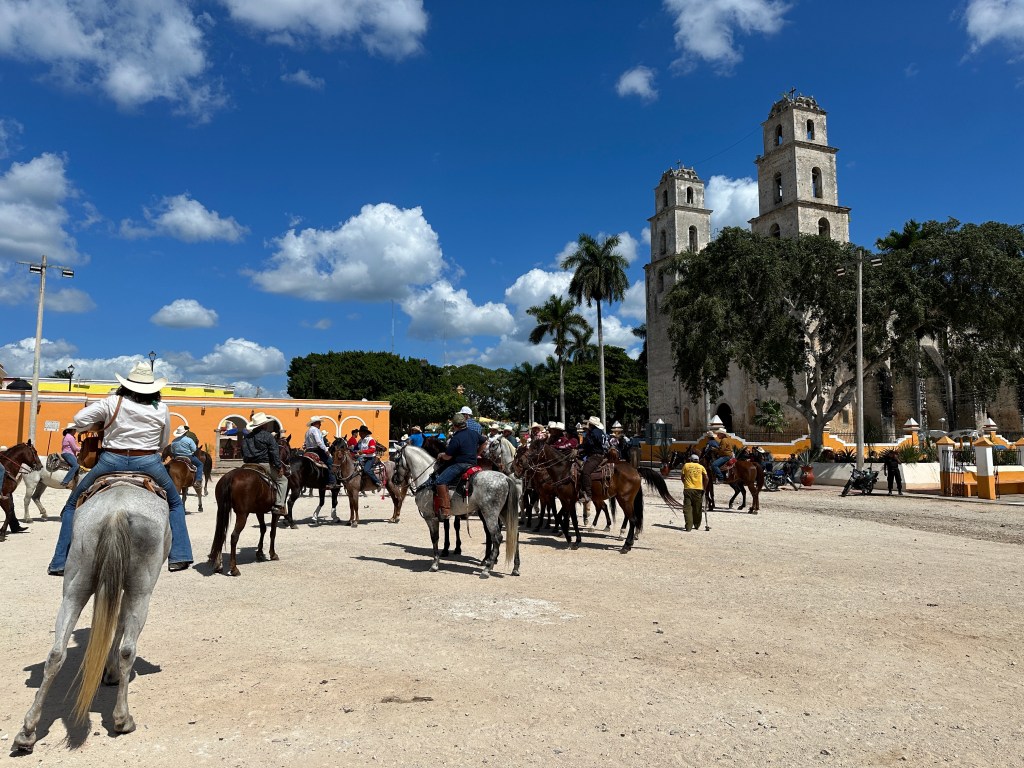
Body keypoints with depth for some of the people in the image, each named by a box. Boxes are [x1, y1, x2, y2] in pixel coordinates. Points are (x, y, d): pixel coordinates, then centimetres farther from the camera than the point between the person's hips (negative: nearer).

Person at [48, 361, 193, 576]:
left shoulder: (112, 402, -4)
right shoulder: (161, 409, 0)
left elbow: (79, 420, -1)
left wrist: (102, 424, 17)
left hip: (112, 461, 0)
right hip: (148, 463, 1)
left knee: (73, 505, 22)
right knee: (175, 504, 22)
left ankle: (60, 562, 18)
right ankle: (179, 556, 11)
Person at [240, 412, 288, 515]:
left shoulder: (246, 438, 11)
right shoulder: (268, 436, -7)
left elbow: (243, 453, 16)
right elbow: (274, 452, -12)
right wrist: (279, 466, -9)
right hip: (264, 465, -6)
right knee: (282, 480, 4)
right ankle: (279, 505, -10)